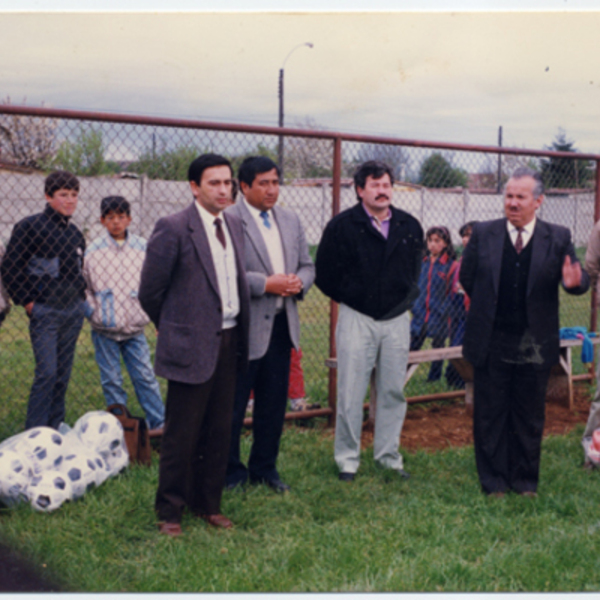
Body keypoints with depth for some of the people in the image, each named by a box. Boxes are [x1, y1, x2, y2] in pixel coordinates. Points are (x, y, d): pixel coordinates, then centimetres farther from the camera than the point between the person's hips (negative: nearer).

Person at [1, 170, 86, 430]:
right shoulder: (30, 226, -7)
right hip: (45, 312, -6)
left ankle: (54, 430, 19)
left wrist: (80, 299, 13)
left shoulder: (74, 233, 12)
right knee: (47, 373, -9)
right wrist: (27, 302, -8)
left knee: (63, 374, 9)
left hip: (73, 312, 6)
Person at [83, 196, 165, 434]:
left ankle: (158, 423, 11)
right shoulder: (92, 251, -2)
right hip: (105, 329, 0)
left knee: (145, 376, 2)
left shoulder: (142, 247, 0)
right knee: (111, 380, 7)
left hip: (134, 327, 0)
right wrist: (94, 312, -3)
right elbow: (83, 287, 6)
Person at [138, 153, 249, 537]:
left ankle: (208, 504, 28)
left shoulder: (234, 225, 10)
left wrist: (239, 332, 12)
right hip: (192, 346, -6)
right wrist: (176, 329, 4)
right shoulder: (173, 229, -11)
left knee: (219, 432, 13)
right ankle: (170, 512, 17)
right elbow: (150, 291, -6)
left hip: (229, 343, 6)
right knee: (182, 435, 2)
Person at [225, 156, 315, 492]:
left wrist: (299, 282, -5)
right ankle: (231, 472, 18)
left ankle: (265, 468, 28)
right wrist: (265, 284, -21)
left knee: (274, 403, 14)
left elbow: (308, 265, 18)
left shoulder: (291, 221, 13)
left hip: (281, 323, 7)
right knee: (233, 405, 3)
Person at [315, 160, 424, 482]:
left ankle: (389, 456, 20)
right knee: (350, 394, 0)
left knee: (393, 391, 8)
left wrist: (406, 297, 9)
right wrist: (351, 297, 2)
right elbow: (325, 274, -2)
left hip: (397, 319, 3)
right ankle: (347, 459, 12)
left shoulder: (409, 226, 5)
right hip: (356, 319, -3)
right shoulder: (342, 226, -6)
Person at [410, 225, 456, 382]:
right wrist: (414, 305, 6)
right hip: (420, 315, 4)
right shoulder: (423, 262, 7)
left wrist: (442, 310, -14)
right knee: (412, 349, 7)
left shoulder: (450, 265, -8)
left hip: (439, 317, -4)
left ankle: (433, 380, 20)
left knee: (437, 349, 9)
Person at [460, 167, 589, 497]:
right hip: (491, 343, 0)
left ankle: (525, 480, 27)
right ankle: (493, 480, 22)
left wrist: (575, 282, -29)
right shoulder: (483, 234, 0)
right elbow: (467, 277, 6)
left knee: (529, 417, 12)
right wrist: (488, 308, 5)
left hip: (534, 345, 0)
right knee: (489, 415, 8)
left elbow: (579, 278, -6)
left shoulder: (558, 238, -1)